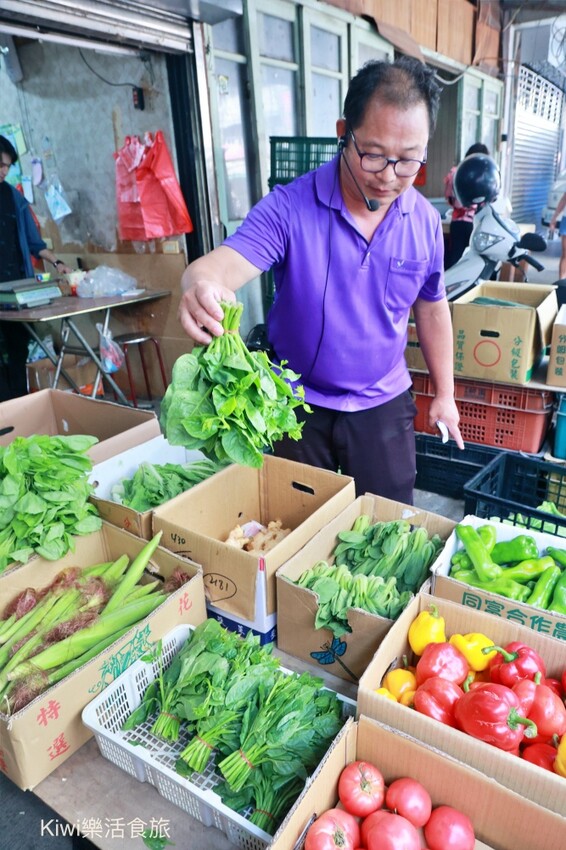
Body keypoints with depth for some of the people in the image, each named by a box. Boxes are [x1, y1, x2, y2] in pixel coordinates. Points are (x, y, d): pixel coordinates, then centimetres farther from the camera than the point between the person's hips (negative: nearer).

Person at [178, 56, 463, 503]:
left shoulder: (425, 222, -5)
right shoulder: (289, 207, -17)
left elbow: (431, 309, 8)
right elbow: (219, 267, -29)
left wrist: (445, 393, 11)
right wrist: (201, 288, -54)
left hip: (383, 407, 2)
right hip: (297, 404, -1)